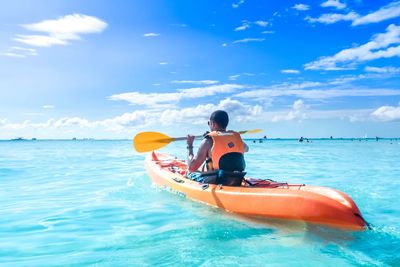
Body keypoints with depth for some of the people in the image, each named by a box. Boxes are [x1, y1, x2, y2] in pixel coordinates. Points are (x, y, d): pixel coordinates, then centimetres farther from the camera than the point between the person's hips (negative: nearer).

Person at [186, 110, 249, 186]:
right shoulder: (237, 137, 0)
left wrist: (189, 146, 2)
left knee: (190, 173, 17)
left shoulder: (208, 141, -15)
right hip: (237, 183, 6)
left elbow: (191, 167, -11)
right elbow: (246, 149, 26)